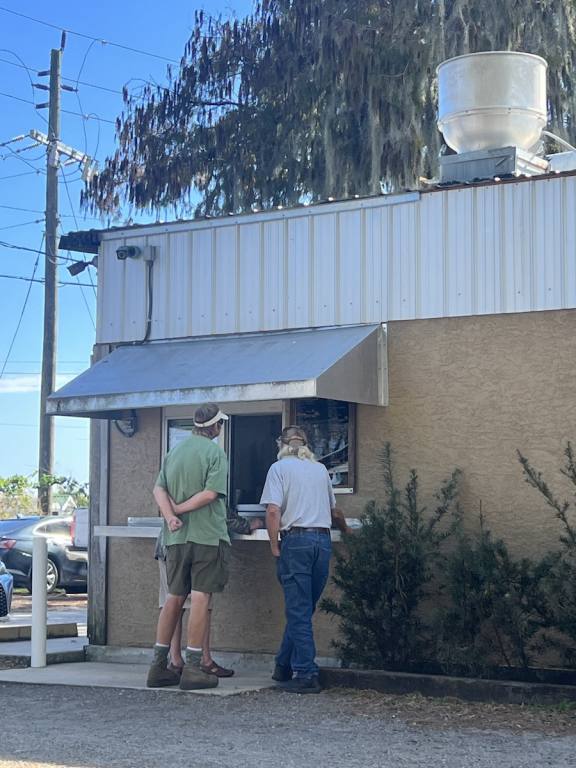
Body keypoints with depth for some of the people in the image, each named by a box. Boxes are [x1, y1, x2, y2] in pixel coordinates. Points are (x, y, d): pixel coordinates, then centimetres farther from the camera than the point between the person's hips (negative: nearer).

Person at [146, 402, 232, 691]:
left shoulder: (174, 451, 13)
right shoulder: (215, 453, -6)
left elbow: (159, 488, 3)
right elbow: (210, 493, -15)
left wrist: (170, 514, -9)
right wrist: (178, 510, -8)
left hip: (176, 536, 6)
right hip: (207, 535, -6)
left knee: (174, 597, 11)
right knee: (200, 597, -3)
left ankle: (158, 666, 11)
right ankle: (193, 669, -3)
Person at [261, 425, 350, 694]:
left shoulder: (279, 468, 2)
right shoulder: (320, 469, 17)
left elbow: (273, 510, -10)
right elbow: (334, 512, 27)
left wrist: (275, 546, -2)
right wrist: (346, 530, 46)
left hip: (296, 540, -5)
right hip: (323, 540, 5)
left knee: (298, 611, -2)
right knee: (304, 608, 13)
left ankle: (306, 674, -5)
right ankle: (284, 667, 21)